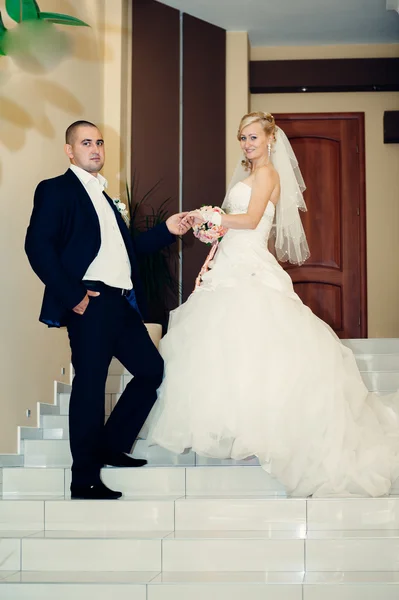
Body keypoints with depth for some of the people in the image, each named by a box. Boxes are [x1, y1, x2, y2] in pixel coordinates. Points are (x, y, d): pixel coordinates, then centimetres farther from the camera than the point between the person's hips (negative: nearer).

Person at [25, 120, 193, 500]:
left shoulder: (103, 197, 25)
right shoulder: (56, 190, -1)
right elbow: (38, 245, -13)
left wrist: (167, 230, 13)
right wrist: (72, 295, -19)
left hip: (121, 303, 9)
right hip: (91, 303, -9)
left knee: (153, 371, 11)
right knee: (90, 385, -6)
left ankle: (112, 446, 24)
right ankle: (85, 480, 4)